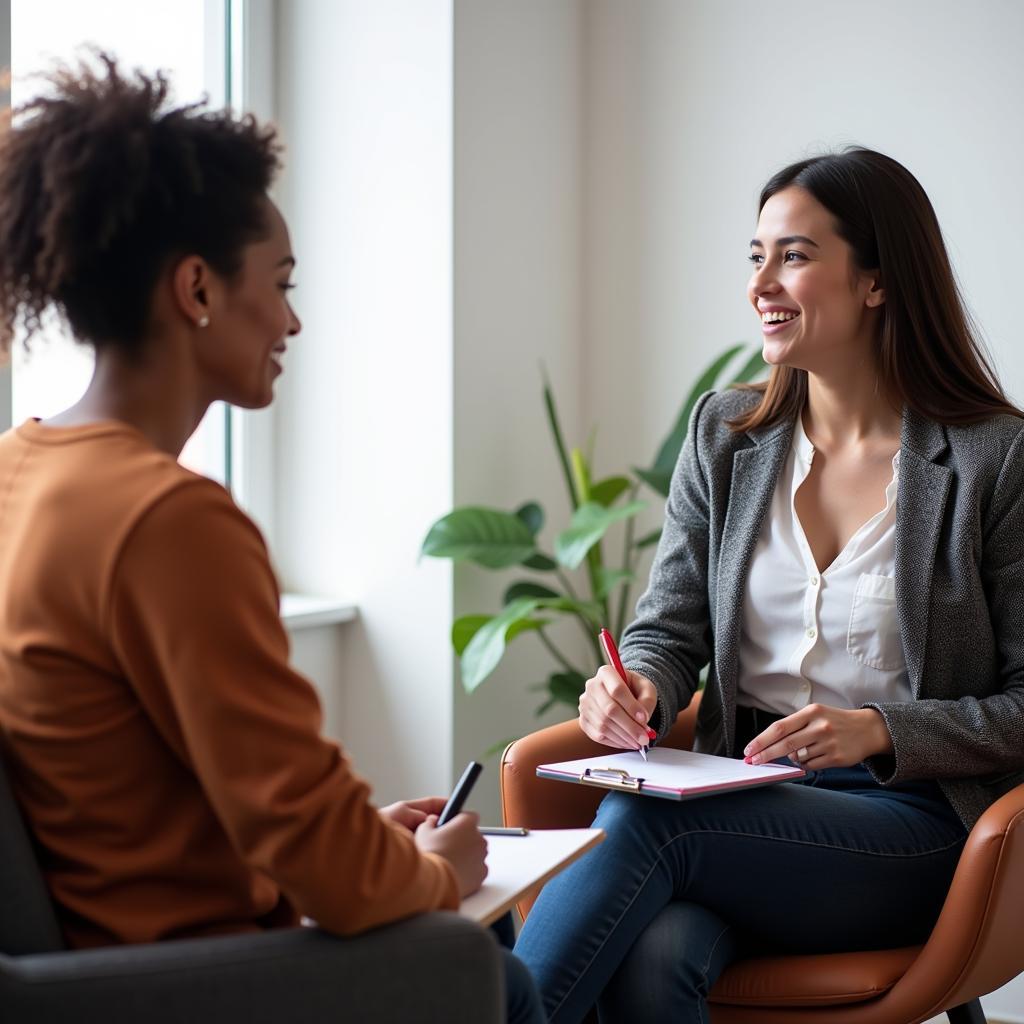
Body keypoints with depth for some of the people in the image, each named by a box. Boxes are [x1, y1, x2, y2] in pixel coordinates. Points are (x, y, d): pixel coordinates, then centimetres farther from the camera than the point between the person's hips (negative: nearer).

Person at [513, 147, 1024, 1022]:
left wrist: (878, 730, -17)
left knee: (643, 820, -32)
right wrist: (633, 686, -11)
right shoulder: (725, 435, 12)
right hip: (747, 802, 4)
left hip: (915, 826, -3)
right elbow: (669, 628, 12)